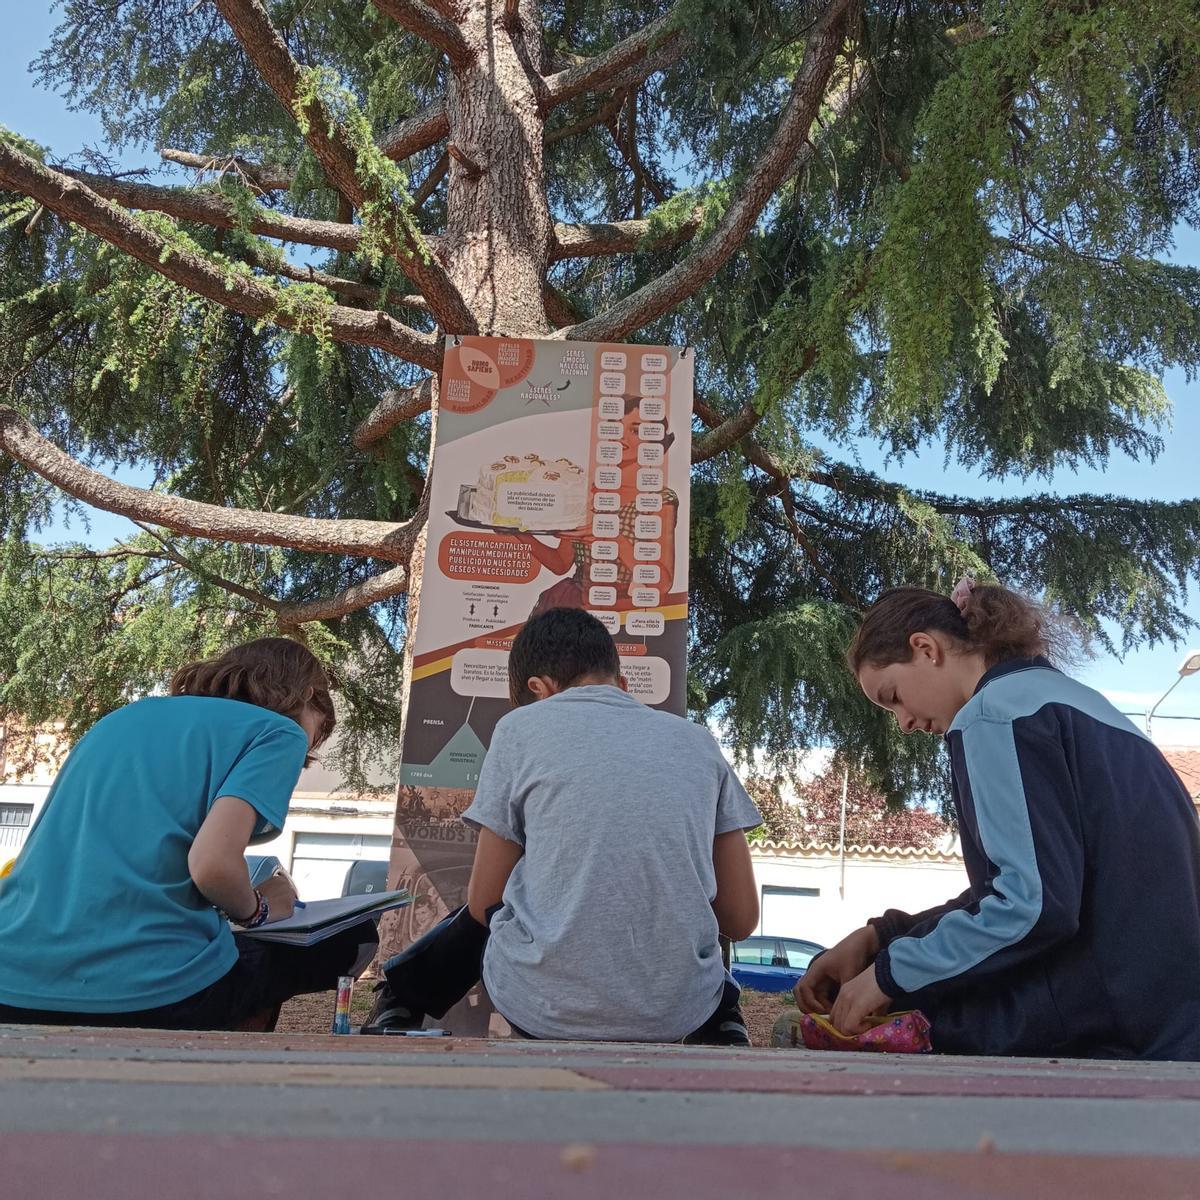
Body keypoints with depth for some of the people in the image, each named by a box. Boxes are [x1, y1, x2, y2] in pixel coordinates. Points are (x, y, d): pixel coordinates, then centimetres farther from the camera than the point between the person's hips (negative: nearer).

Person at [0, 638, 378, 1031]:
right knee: (354, 937, 14)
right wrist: (258, 909, 6)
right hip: (141, 993, -7)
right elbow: (212, 864, -16)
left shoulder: (125, 716, 19)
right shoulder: (277, 731, 0)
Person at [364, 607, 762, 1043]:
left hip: (543, 1008, -2)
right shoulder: (697, 740, 6)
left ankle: (397, 1005, 44)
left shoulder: (521, 726, -1)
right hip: (678, 1014, 2)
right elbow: (741, 919, 7)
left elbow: (483, 903, 4)